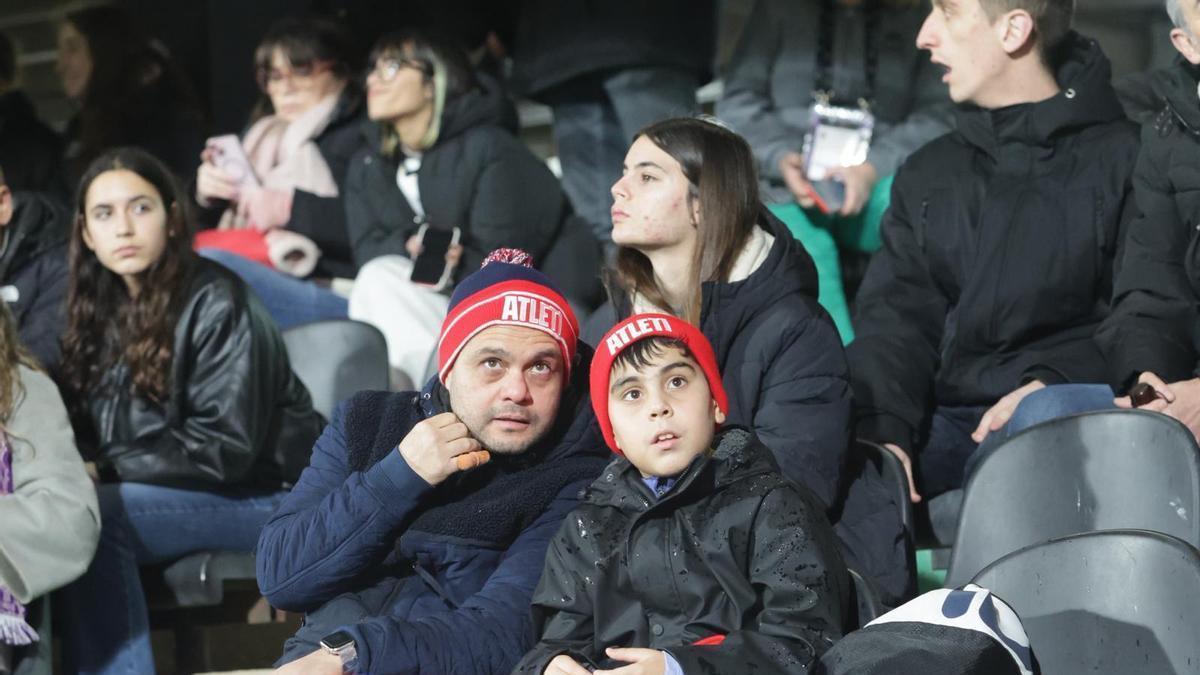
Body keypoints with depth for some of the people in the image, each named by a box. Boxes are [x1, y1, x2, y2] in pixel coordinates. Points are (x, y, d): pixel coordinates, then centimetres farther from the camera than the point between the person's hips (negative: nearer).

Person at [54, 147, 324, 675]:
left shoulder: (217, 304, -13)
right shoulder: (103, 307, 8)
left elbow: (224, 449, -19)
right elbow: (86, 431, 8)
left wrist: (103, 472, -19)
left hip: (260, 492, -6)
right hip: (171, 494, 6)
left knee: (88, 520, -28)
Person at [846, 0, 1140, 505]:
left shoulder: (1122, 156, 6)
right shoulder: (928, 174, 21)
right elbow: (895, 318, 9)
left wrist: (1052, 386, -21)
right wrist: (882, 431, -11)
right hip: (947, 420, 4)